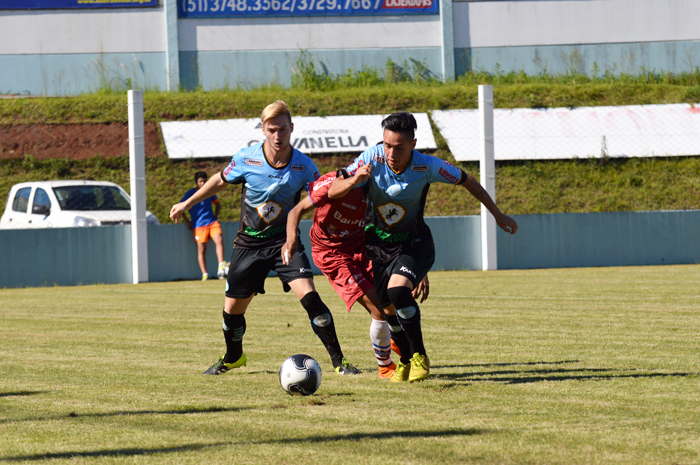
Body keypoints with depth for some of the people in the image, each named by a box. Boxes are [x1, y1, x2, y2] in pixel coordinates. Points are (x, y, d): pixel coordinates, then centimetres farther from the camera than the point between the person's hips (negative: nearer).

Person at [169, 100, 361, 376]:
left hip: (284, 239, -2)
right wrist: (187, 204, 16)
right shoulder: (246, 159, -11)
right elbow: (221, 181, 9)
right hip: (249, 243, 2)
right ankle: (233, 357, 38)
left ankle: (338, 361, -13)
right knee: (233, 309, 6)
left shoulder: (304, 166, -13)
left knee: (308, 296, -22)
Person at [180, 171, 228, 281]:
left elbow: (218, 204, 27)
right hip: (199, 225, -3)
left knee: (219, 240, -18)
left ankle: (221, 267, -18)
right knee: (201, 249, -1)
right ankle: (204, 274, 1)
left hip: (212, 222, 3)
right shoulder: (190, 193, -2)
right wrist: (187, 222, 0)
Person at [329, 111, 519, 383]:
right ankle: (405, 360, 31)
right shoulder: (372, 159, -20)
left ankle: (420, 357, -13)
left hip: (413, 243, -3)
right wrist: (354, 180, -45)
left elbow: (467, 182, -4)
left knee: (397, 289, -28)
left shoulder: (426, 166, -21)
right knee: (388, 308, 3)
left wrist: (499, 216, 3)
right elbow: (333, 191, -22)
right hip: (377, 244, 3)